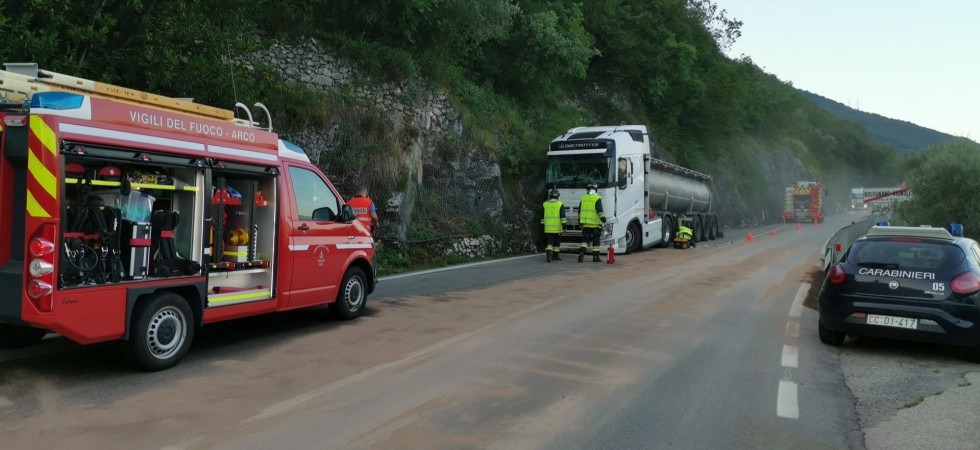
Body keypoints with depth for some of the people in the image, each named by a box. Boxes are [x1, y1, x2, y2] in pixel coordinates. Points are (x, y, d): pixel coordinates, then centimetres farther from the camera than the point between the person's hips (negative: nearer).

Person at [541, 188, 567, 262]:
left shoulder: (545, 204, 5)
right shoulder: (560, 204, -4)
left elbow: (542, 217, 10)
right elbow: (563, 217, -9)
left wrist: (543, 226, 18)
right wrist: (564, 226, -5)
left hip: (548, 228, 2)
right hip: (557, 228, -2)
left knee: (549, 242, 1)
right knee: (557, 242, 13)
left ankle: (549, 255, -19)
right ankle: (556, 255, 21)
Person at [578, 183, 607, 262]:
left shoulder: (583, 198, 10)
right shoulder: (597, 198, -6)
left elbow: (579, 211, 15)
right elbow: (600, 211, -15)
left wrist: (580, 221, 24)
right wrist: (604, 220, -12)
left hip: (585, 224, 4)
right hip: (595, 224, -4)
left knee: (585, 240, 5)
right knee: (596, 241, 5)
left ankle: (582, 252, -17)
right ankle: (595, 257, 8)